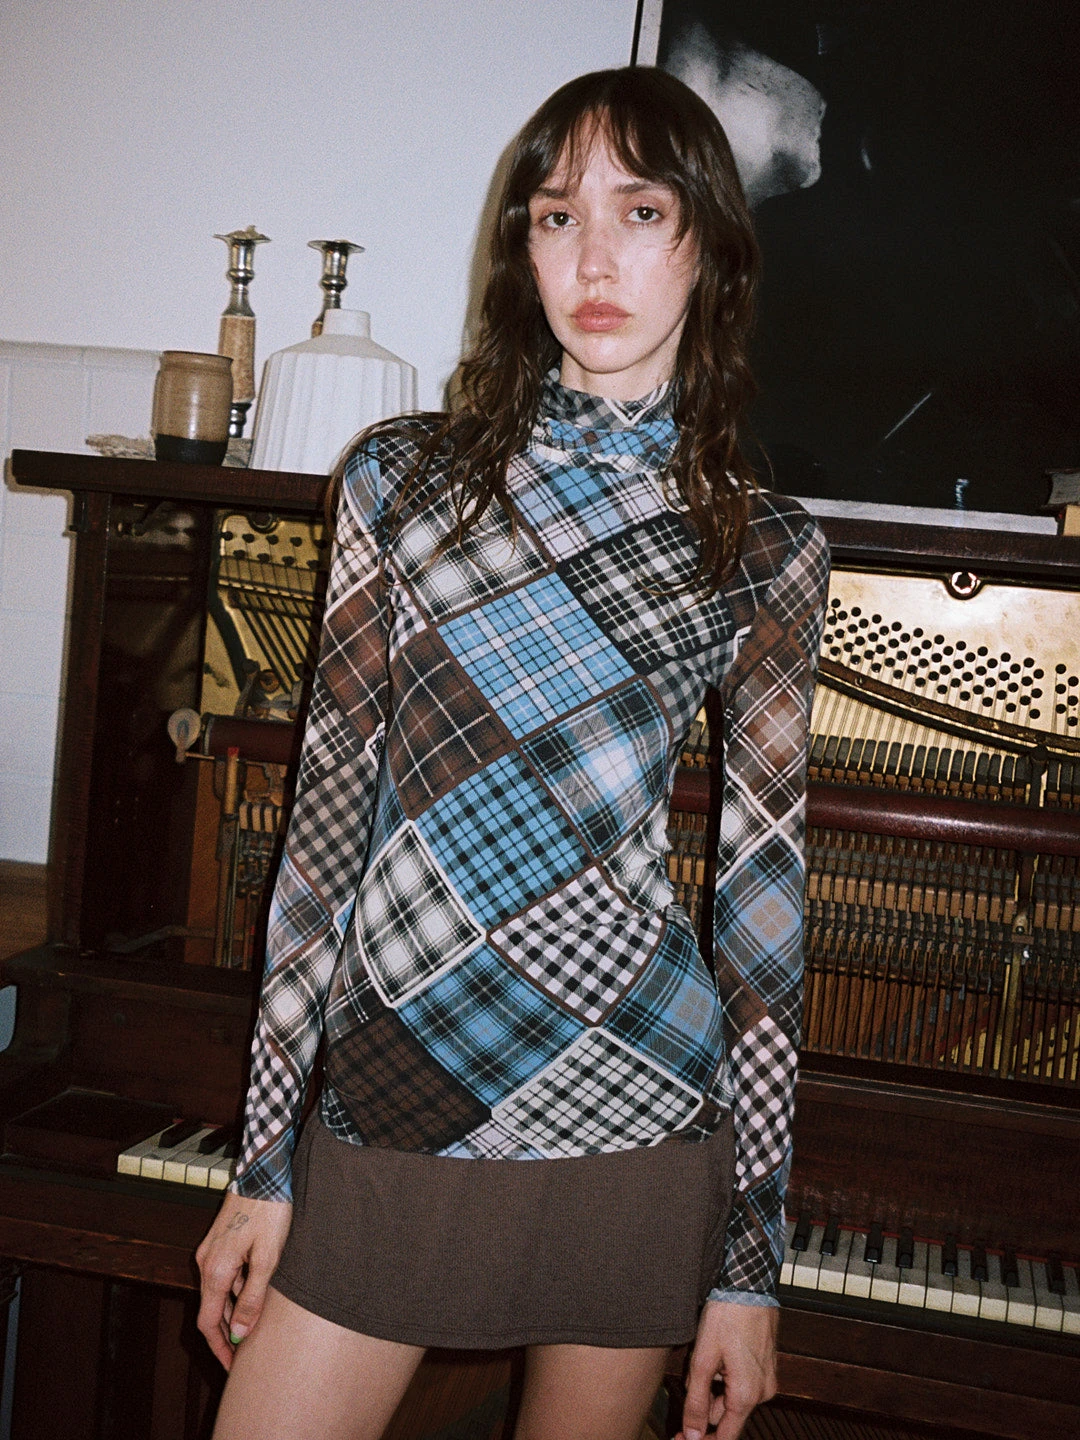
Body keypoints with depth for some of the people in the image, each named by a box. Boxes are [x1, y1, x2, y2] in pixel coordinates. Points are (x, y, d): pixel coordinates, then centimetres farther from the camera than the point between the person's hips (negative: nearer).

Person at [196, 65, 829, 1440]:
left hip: (636, 1116, 0)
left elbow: (762, 888, 1)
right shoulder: (404, 478, 3)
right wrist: (263, 1161, 1)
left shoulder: (766, 552, 1)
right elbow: (327, 807, 1)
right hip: (387, 1108, 1)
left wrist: (751, 1260, 1)